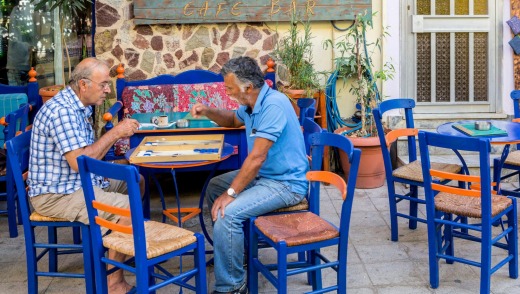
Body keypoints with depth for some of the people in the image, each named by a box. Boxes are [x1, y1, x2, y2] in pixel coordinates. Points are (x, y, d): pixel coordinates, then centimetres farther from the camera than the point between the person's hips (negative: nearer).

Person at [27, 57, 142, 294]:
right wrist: (114, 133, -23)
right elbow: (78, 161, -29)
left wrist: (118, 134, -1)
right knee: (128, 207, -24)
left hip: (79, 182, 11)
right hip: (55, 194, -11)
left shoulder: (78, 107, 9)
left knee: (136, 182, 15)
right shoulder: (62, 111, -23)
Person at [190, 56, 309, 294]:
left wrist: (231, 193, -24)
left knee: (227, 213, -25)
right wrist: (208, 112, 7)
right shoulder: (251, 103, 4)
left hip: (286, 184, -10)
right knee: (214, 187, 18)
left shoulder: (273, 105, -26)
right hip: (263, 174, 10)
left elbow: (257, 158, -29)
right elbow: (234, 120, 27)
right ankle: (230, 248, 32)